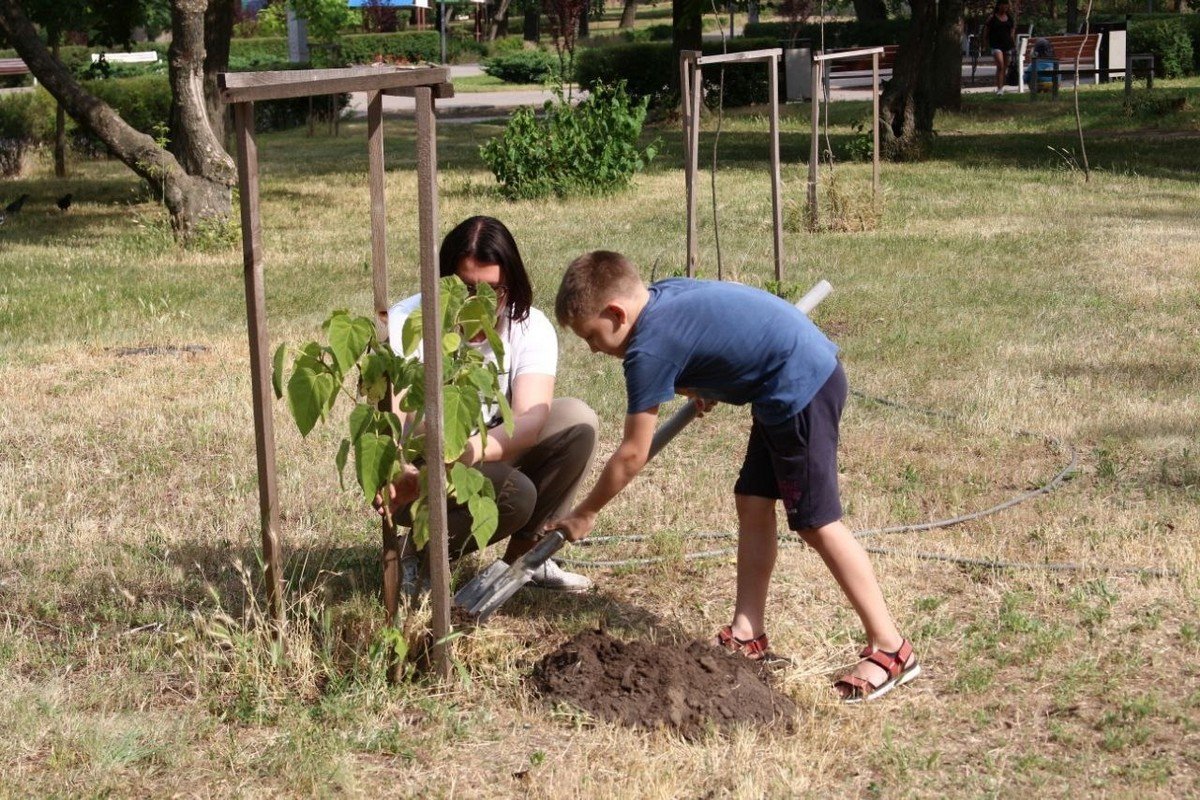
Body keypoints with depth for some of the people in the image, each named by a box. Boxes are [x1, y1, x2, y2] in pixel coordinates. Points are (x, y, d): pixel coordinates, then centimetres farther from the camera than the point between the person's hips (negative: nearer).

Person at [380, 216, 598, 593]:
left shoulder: (531, 327, -14)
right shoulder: (407, 322, -21)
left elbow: (531, 418, -29)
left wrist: (474, 450, -51)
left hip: (492, 460, 5)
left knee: (577, 420, -18)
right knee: (515, 494, -31)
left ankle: (523, 554, -4)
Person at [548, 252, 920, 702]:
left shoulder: (648, 350, -15)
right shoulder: (664, 292, 8)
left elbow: (632, 455, -9)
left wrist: (584, 515, 2)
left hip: (801, 387, -10)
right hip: (814, 366, 10)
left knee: (816, 522, -6)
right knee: (752, 503, 11)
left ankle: (890, 650, -1)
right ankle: (748, 636, 16)